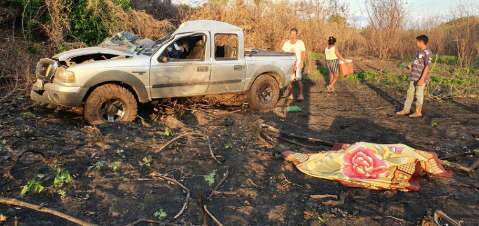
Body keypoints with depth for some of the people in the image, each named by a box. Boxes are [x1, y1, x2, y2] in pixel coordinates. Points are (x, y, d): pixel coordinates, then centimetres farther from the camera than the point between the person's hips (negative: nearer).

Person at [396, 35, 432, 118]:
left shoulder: (427, 53, -16)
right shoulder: (419, 51, 11)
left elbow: (427, 67, -20)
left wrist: (422, 79, -23)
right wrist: (411, 67, 7)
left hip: (421, 78, -8)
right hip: (414, 76, 8)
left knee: (419, 94, 2)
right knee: (410, 92, 12)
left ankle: (418, 112, 13)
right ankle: (406, 110, 22)